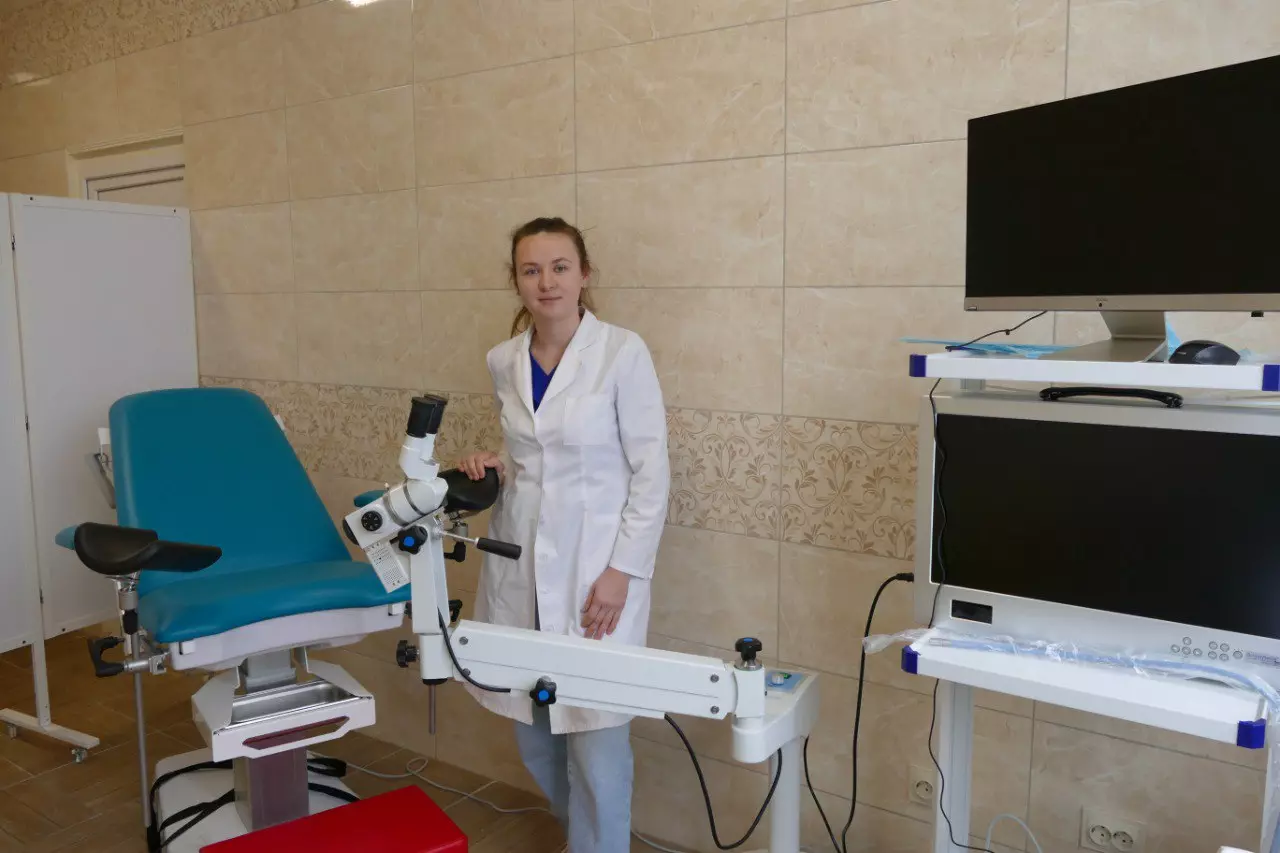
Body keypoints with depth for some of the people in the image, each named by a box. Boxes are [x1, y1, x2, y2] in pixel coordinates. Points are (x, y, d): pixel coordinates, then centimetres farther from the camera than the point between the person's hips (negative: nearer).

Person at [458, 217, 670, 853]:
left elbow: (652, 471, -10)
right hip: (520, 563, 6)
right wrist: (494, 466, -3)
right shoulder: (503, 361, 5)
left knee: (594, 736, 0)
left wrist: (622, 570, -14)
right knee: (531, 729, 17)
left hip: (596, 566, -5)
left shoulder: (623, 353, -11)